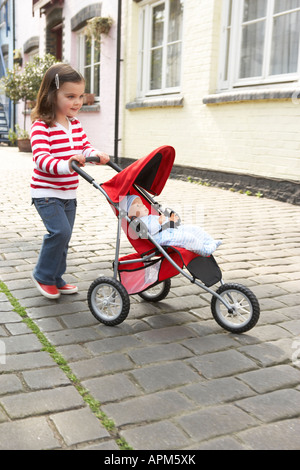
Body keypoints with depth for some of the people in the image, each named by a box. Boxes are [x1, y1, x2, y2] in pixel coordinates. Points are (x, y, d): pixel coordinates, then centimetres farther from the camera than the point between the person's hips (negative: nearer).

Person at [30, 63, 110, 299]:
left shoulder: (75, 124, 6)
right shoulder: (41, 126, -18)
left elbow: (85, 147, 7)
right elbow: (41, 158, -29)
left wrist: (96, 154, -17)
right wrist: (66, 165, -46)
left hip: (68, 193, 8)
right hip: (46, 192, -7)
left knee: (64, 237, 12)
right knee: (60, 231, -18)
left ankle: (56, 279, 27)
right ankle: (43, 275, 4)